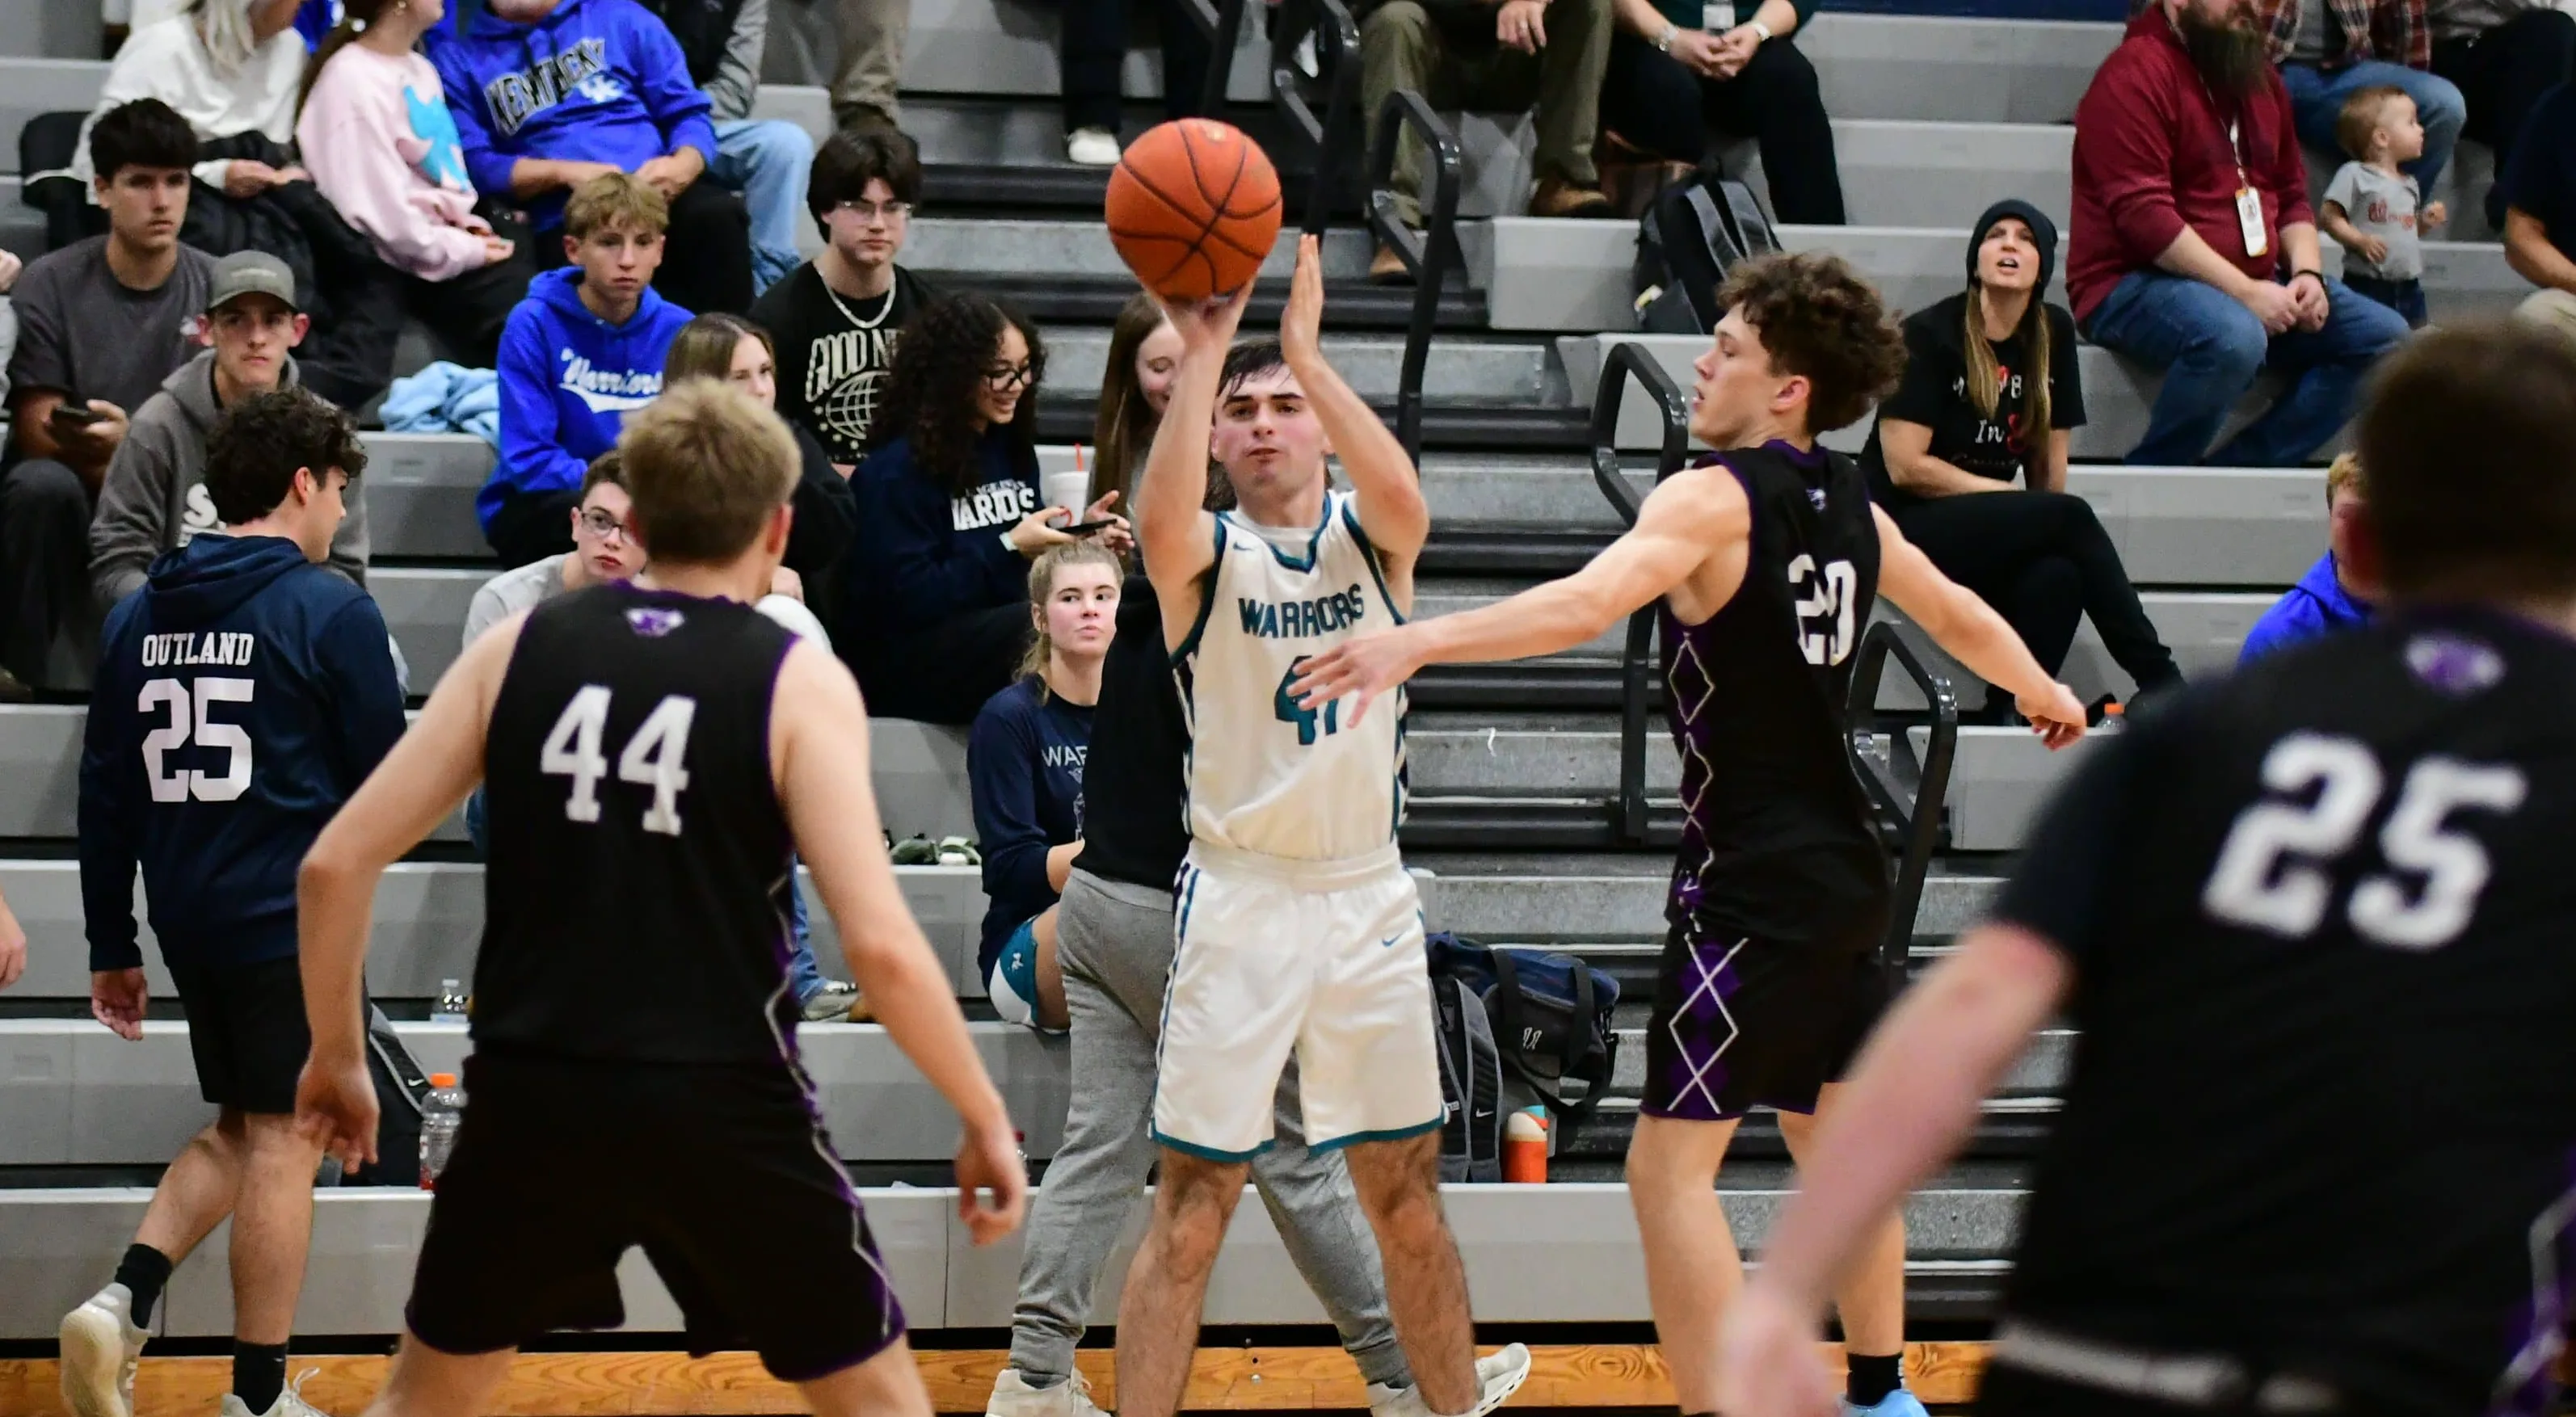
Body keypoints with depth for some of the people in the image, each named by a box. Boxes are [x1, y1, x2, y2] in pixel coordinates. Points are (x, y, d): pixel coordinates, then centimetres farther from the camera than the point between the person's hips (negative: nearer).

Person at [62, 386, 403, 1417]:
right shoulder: (330, 610, -10)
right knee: (283, 1140, 3)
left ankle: (122, 1302, 0)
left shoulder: (141, 615, 8)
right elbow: (386, 782, -7)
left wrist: (113, 947, 15)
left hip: (188, 920, 6)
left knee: (239, 1132, 19)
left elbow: (105, 792, 10)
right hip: (296, 919, -6)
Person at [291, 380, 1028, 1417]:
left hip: (531, 1095, 3)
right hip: (719, 1105, -3)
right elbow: (881, 946, -13)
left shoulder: (519, 647, 5)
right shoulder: (798, 682, -4)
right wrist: (985, 1119, -2)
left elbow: (336, 865, 4)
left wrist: (336, 1054, 18)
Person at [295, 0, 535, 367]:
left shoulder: (419, 70, 16)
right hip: (420, 270, -10)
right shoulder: (354, 80, -15)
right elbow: (381, 208, -21)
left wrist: (470, 228, 2)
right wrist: (466, 251, -14)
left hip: (451, 239, 10)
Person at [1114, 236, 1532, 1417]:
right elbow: (1161, 527, -28)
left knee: (1405, 1190, 14)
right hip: (1240, 900, -3)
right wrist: (1203, 354, -31)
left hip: (1368, 894, 3)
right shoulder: (1208, 554, -2)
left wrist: (1306, 351, -27)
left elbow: (1404, 503, -21)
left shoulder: (1367, 536, 5)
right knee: (1191, 1206, -5)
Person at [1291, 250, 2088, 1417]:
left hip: (1751, 885, -9)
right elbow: (1961, 619, 25)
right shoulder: (1848, 504, 9)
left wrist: (1414, 643, -41)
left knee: (1670, 1166, -8)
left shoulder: (1715, 499, -15)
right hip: (1843, 872, 9)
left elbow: (1584, 605, -32)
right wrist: (2046, 696, 45)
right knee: (1833, 1137, 24)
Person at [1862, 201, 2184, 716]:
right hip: (1905, 526, -5)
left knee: (2056, 577, -32)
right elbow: (1905, 467, -13)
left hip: (1989, 535, 5)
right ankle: (2158, 680, -24)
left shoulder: (2053, 334, 9)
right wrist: (2015, 498, -8)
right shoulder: (1929, 336, -8)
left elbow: (2050, 448, 14)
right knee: (2070, 517, -27)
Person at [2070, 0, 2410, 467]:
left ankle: (2238, 475, -14)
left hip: (2252, 286, 9)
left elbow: (2291, 193, 18)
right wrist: (2244, 292, -23)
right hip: (2135, 285, -9)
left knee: (2386, 337, -4)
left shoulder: (2256, 74, 14)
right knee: (2234, 337, -39)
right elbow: (2143, 214, -21)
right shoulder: (2134, 76, -13)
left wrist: (2307, 273, -3)